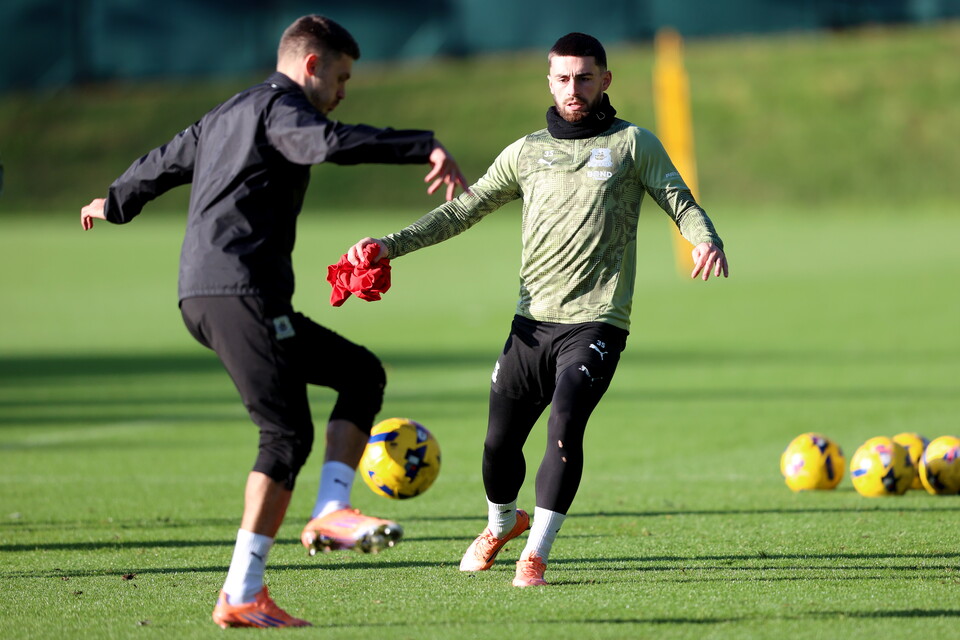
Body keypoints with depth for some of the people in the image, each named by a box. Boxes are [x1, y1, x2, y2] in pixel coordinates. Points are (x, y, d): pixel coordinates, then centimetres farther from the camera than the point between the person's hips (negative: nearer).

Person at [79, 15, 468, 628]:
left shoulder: (225, 115, 26)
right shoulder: (279, 106, -4)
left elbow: (163, 161, 42)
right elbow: (329, 142, -27)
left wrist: (116, 203, 61)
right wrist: (425, 147, -34)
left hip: (203, 298, 10)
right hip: (243, 294, -10)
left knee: (361, 372, 13)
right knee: (288, 435, -12)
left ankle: (332, 511, -2)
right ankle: (242, 594, -15)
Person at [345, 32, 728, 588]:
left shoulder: (633, 143, 6)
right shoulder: (528, 152, 13)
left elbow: (680, 202, 0)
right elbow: (463, 210, 16)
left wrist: (706, 240, -23)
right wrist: (391, 245, 7)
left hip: (596, 320, -3)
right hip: (533, 320, 3)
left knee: (565, 425, -23)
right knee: (500, 441, 7)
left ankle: (536, 554, -14)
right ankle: (502, 523, 38)